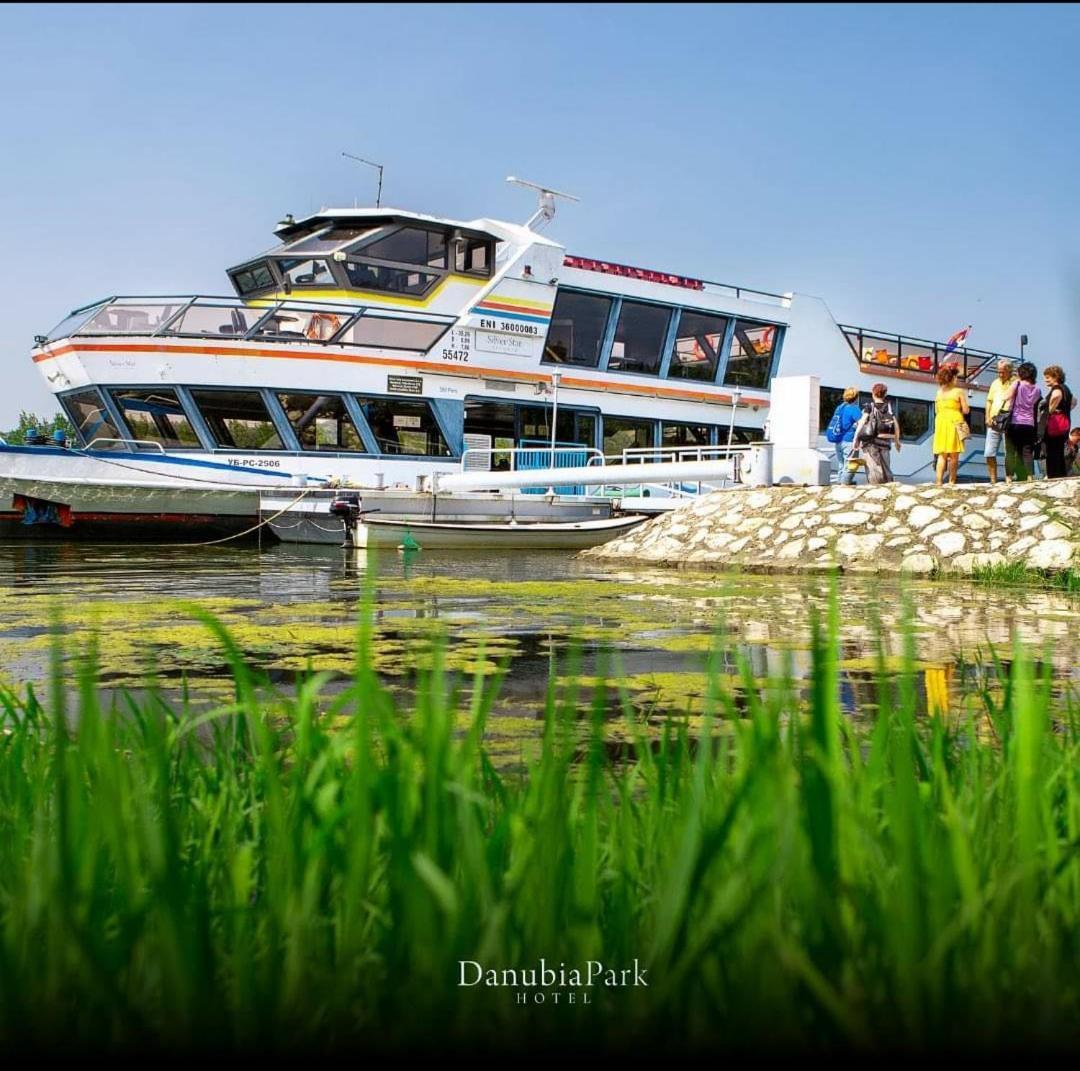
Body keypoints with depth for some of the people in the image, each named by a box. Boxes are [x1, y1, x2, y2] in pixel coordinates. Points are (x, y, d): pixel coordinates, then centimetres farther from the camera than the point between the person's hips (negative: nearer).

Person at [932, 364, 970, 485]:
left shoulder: (939, 392, 10)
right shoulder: (959, 391, -4)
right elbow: (966, 410, -5)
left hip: (940, 423, 4)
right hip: (955, 423, -4)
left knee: (942, 455, 6)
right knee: (954, 456, 2)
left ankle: (939, 482, -3)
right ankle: (951, 482, 2)